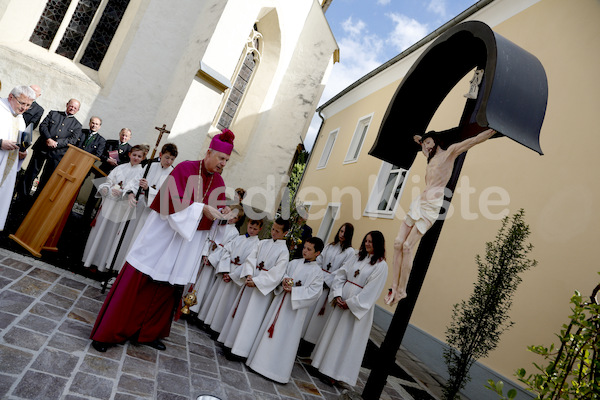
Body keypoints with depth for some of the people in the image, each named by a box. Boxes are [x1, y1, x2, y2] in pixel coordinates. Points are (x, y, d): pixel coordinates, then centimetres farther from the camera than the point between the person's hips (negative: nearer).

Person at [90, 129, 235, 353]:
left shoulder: (219, 182, 6)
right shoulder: (185, 169, -11)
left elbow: (216, 210, 11)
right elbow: (173, 202, -19)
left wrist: (222, 214, -11)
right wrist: (202, 208, -27)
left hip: (187, 243, 6)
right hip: (163, 234, -5)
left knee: (168, 289, 13)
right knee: (137, 283, -1)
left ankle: (148, 332, 31)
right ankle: (107, 333, 13)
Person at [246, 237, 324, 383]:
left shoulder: (317, 271, -7)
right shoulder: (294, 263, 7)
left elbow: (314, 292, -14)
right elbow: (283, 273, 13)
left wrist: (293, 290, -18)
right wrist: (284, 280, -11)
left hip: (296, 308, -5)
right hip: (280, 301, 5)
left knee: (287, 337, 0)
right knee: (270, 328, 11)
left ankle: (279, 370, 12)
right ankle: (261, 359, 26)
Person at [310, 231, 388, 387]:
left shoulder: (381, 265, -10)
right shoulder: (357, 257, 8)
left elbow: (371, 291, -14)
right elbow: (341, 274, 5)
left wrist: (350, 303, -14)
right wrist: (337, 295, -7)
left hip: (359, 307, -6)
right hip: (342, 300, 6)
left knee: (347, 337, 2)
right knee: (332, 330, 13)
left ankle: (338, 372, 16)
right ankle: (325, 362, 30)